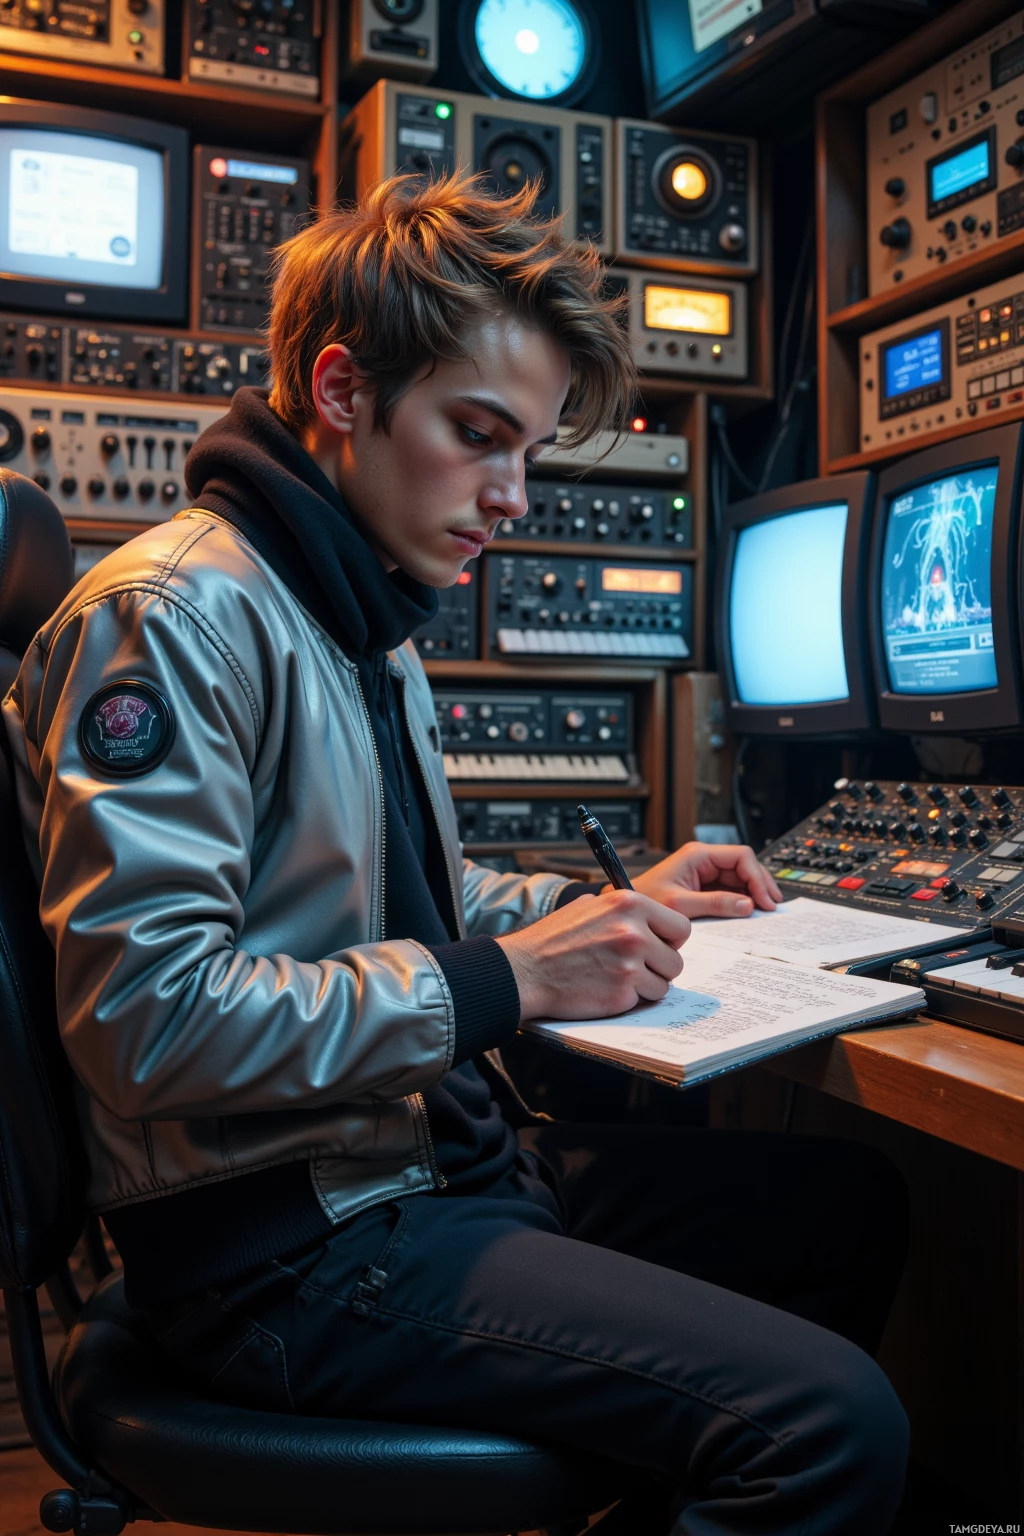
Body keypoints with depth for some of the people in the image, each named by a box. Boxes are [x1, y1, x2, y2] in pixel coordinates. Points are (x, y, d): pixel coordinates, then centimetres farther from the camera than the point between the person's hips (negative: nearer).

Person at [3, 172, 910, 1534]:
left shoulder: (371, 628, 16)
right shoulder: (173, 616, -16)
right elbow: (142, 1017, -24)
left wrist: (605, 909, 8)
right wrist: (501, 984, -22)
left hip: (443, 1156, 10)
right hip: (284, 1240, -10)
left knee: (851, 1200, 13)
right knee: (832, 1421, -20)